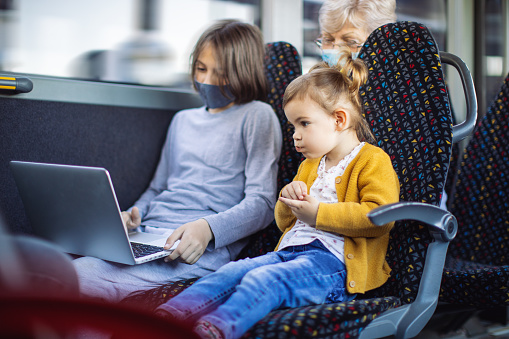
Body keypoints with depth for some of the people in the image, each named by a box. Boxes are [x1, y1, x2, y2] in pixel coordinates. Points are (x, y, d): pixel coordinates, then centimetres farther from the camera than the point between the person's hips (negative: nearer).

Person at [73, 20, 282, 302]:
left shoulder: (256, 117, 6)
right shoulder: (183, 120, 28)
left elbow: (261, 203, -3)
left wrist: (207, 228, -21)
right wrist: (133, 214, 8)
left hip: (201, 248, -6)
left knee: (79, 276, -28)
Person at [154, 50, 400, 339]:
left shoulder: (373, 161, 1)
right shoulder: (310, 166, 28)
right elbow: (284, 221, 33)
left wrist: (319, 213, -14)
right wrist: (288, 199, 9)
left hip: (333, 261, -8)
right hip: (290, 251, 8)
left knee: (263, 280, -32)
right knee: (232, 272, -16)